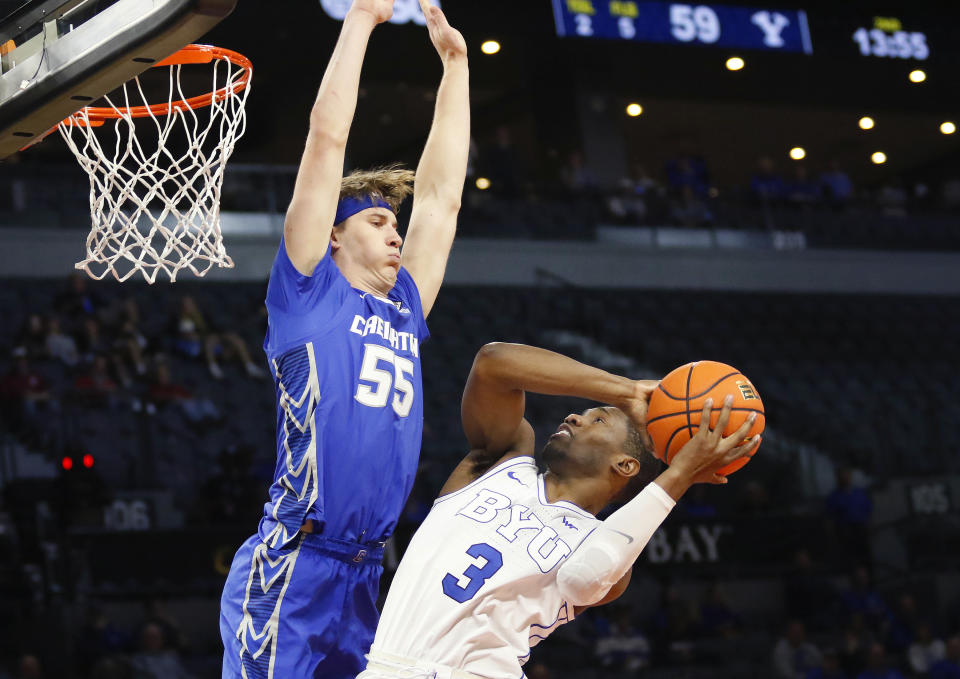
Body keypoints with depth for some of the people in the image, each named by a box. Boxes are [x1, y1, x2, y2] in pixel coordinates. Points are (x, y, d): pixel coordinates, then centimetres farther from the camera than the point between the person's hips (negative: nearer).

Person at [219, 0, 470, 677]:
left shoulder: (402, 313, 19)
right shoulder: (312, 297, 3)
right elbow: (327, 137, 2)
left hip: (365, 579, 7)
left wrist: (455, 64, 29)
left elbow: (442, 195, 25)